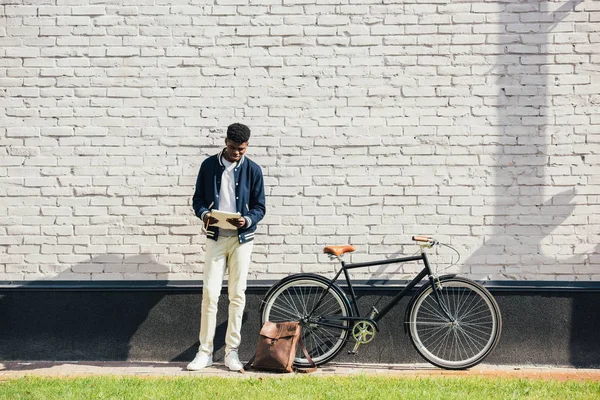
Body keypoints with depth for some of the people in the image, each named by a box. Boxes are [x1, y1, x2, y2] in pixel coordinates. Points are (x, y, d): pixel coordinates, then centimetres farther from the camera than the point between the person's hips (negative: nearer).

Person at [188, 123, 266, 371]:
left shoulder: (253, 170, 1)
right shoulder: (209, 165, 3)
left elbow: (260, 207, 3)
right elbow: (198, 199, 7)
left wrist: (247, 220, -18)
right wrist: (204, 214, -15)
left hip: (242, 238, 0)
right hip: (216, 237, 0)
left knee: (237, 295, 3)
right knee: (210, 293, -5)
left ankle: (232, 352, 10)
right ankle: (205, 351, 3)